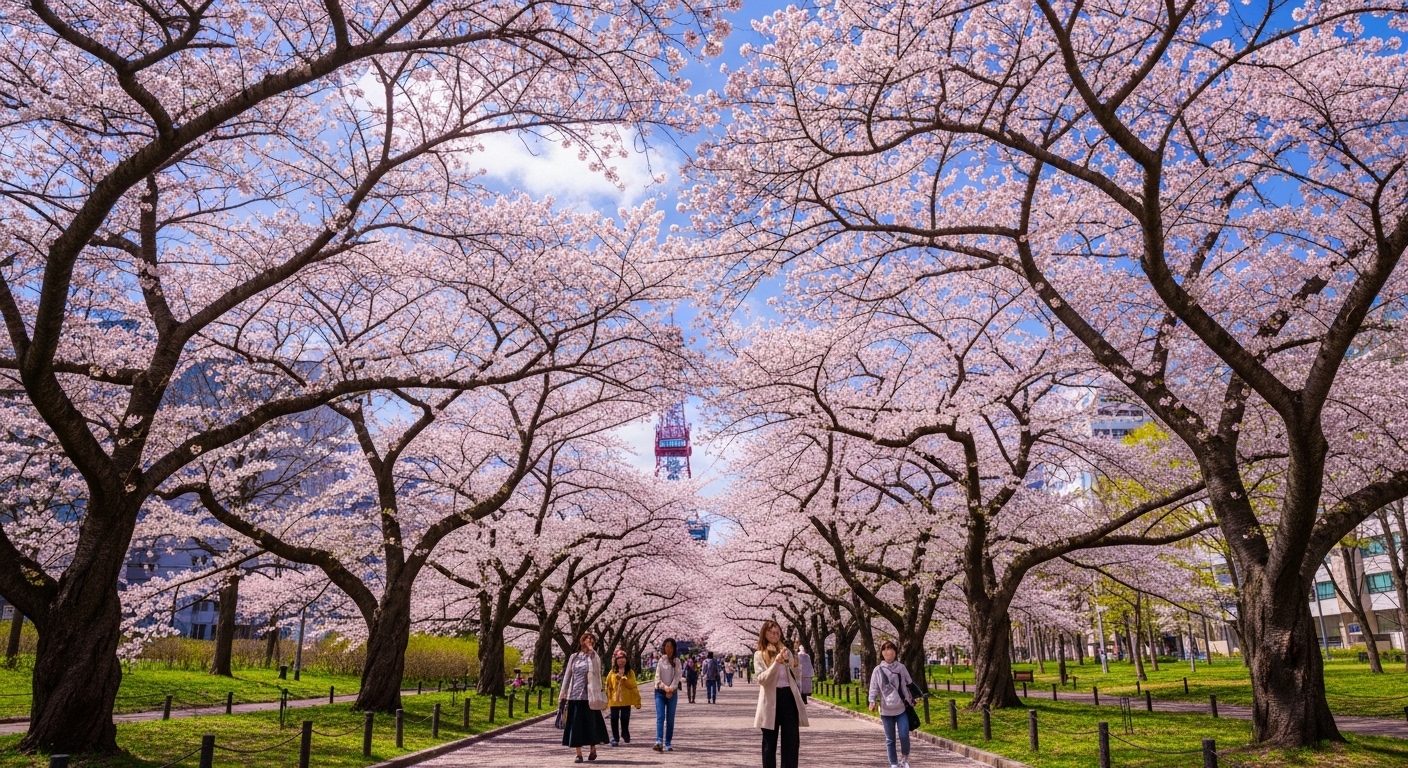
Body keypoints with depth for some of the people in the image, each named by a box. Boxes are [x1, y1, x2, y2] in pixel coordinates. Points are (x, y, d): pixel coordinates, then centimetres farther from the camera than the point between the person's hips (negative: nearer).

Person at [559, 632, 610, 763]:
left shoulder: (594, 657, 2)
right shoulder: (574, 657, 7)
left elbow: (597, 671, -19)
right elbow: (567, 676, 8)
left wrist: (591, 650, -19)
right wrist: (562, 694, 3)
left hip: (589, 695, -2)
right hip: (575, 695, 2)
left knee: (591, 722, 4)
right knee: (576, 723, 0)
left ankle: (593, 749, 22)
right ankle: (579, 753, 6)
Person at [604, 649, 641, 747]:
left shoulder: (630, 672, 2)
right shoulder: (612, 672, 5)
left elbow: (633, 685, -8)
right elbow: (608, 685, 8)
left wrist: (624, 679, -20)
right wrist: (608, 698, 4)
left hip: (626, 700, -1)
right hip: (614, 700, 1)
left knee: (625, 718, 6)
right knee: (614, 718, -1)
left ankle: (625, 735, 28)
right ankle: (615, 738, 9)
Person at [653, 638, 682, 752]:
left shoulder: (677, 661, 5)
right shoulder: (660, 660, 4)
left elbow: (677, 676, -3)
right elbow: (657, 678, -1)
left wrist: (671, 689, -15)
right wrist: (665, 687, -15)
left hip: (672, 693, 1)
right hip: (660, 692, -1)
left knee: (670, 719, 2)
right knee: (660, 717, -13)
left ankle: (668, 744, 7)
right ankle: (659, 742, -23)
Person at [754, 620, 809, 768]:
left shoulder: (786, 651, 12)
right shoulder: (759, 655, 1)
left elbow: (795, 677, 15)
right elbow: (761, 679, -13)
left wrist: (794, 665, -6)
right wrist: (776, 663, -23)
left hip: (789, 697, 3)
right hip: (771, 700, -3)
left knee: (791, 740, 1)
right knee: (770, 742, 5)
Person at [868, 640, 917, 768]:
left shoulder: (901, 668, 1)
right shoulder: (878, 670, -2)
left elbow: (909, 684, 10)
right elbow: (874, 688, -3)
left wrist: (913, 699, 7)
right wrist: (872, 701, -18)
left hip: (902, 708, 0)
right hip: (886, 710, 0)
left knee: (904, 735, -7)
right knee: (890, 739, 7)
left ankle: (904, 757, 20)